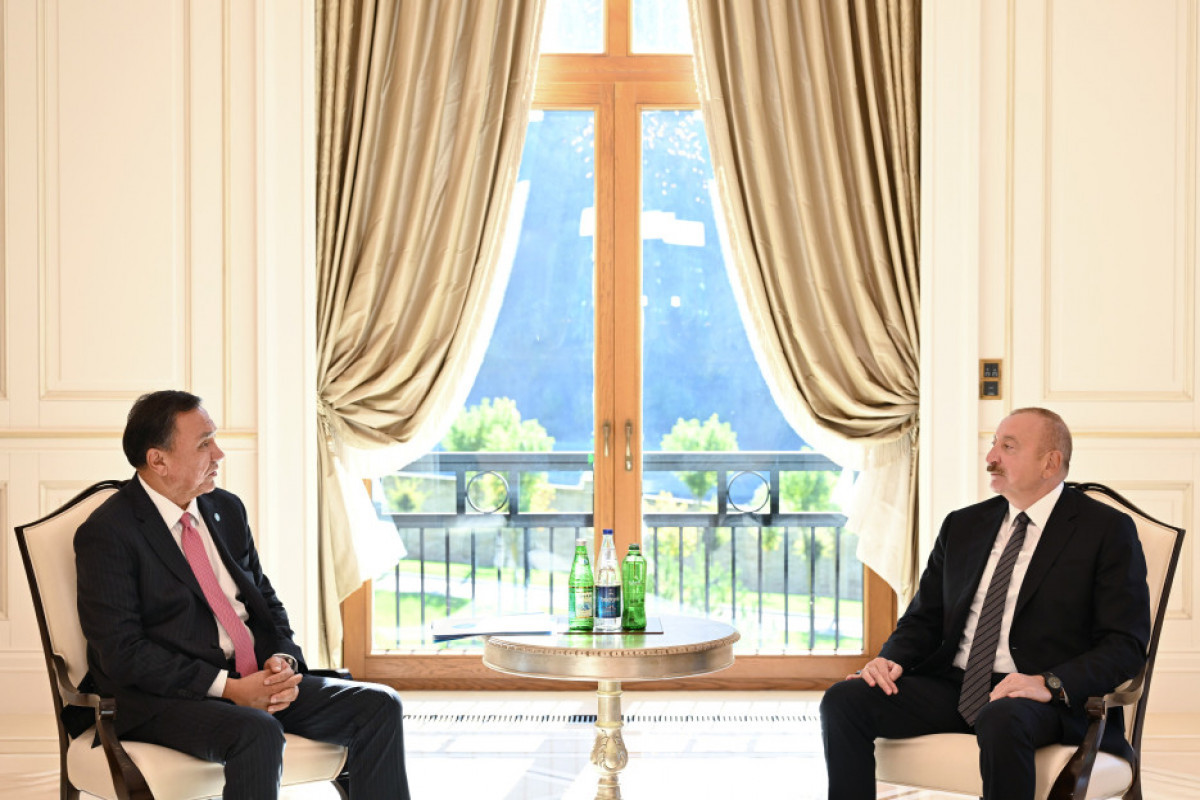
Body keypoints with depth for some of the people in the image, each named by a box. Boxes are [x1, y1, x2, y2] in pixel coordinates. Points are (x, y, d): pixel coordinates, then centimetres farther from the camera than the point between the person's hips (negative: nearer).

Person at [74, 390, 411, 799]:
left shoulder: (226, 508, 14)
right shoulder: (106, 533, -9)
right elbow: (122, 652, -15)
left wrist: (282, 660, -3)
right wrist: (228, 688, -20)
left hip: (254, 678, 7)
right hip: (163, 698, -7)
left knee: (379, 705, -10)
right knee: (258, 734, -37)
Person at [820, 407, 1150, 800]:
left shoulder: (1106, 530, 0)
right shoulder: (963, 525, 18)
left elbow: (1126, 645, -7)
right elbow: (924, 617, 20)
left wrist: (1050, 684, -23)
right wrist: (891, 659, -4)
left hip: (1047, 699, -5)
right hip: (951, 688, 6)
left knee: (1001, 721, -41)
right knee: (844, 699, -18)